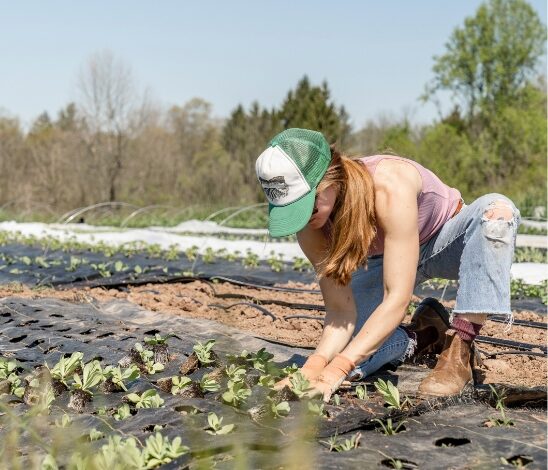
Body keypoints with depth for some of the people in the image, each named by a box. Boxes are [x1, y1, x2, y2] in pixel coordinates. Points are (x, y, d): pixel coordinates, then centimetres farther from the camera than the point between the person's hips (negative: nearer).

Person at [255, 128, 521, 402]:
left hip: (446, 242, -3)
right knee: (338, 353, -18)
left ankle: (459, 350, -29)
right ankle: (425, 335, 9)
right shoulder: (310, 225, -24)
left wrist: (336, 370, -47)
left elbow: (397, 299, -42)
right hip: (385, 261, 3)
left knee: (497, 209, -38)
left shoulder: (389, 187, -41)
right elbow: (340, 310, -22)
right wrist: (315, 364, -41)